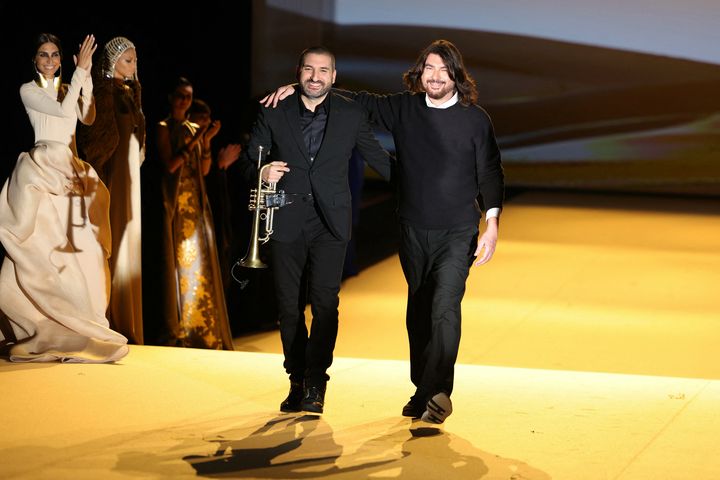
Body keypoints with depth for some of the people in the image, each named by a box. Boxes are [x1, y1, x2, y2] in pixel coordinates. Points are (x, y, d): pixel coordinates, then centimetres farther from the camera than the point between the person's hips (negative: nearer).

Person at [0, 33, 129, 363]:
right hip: (43, 168, -6)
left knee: (75, 247, 0)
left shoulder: (67, 89, 18)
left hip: (69, 170, 6)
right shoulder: (29, 90, 1)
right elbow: (63, 110, -14)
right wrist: (80, 70, -12)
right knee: (41, 248, -9)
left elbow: (87, 117, 1)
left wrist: (86, 76, -5)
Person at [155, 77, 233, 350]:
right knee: (179, 261, -7)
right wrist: (193, 142, -15)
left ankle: (201, 329, 5)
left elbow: (204, 170, 10)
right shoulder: (164, 128, 0)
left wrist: (207, 141, -3)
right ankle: (177, 331, -5)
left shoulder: (195, 129, 15)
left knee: (200, 262, 2)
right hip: (176, 202, -5)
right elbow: (169, 164, -12)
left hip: (196, 202, 6)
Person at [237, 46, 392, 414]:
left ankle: (315, 384, -7)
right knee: (289, 306, 6)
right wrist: (261, 173, -14)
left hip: (330, 224, -1)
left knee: (325, 302, -12)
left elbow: (379, 159, 14)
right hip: (286, 224, 1)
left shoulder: (351, 115, 5)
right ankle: (297, 381, 18)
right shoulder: (274, 114, 4)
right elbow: (247, 160, 8)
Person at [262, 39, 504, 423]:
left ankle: (437, 391, -22)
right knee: (418, 312, 9)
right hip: (413, 231, 4)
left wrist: (491, 222, -10)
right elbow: (356, 101, 14)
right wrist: (298, 89, 11)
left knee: (444, 307, -18)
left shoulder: (475, 119, -2)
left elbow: (490, 173, 1)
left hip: (457, 233, -4)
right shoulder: (403, 109, 5)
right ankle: (422, 391, 19)